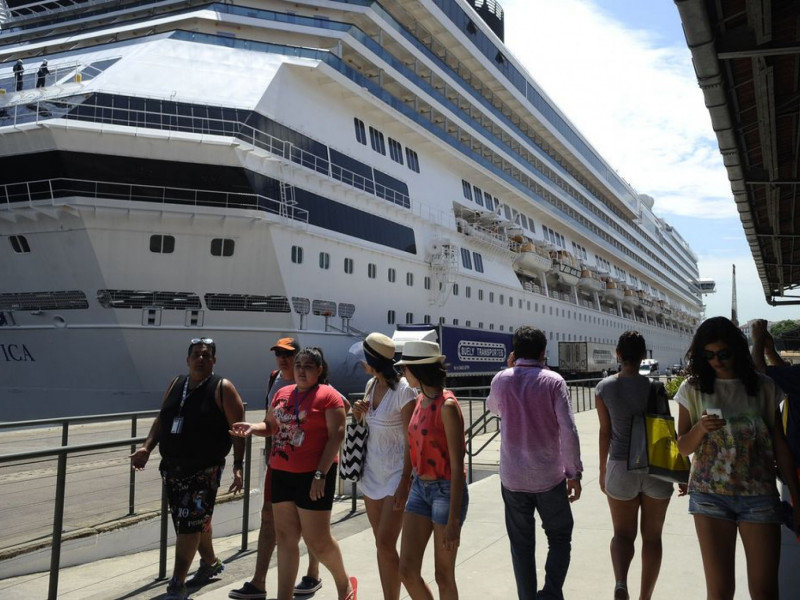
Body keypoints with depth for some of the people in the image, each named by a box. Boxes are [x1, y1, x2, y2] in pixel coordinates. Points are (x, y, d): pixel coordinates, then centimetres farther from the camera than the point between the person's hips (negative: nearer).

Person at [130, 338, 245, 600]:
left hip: (204, 469, -6)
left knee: (189, 525, -7)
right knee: (197, 522, 18)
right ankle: (211, 563, 40)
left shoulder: (223, 388, -7)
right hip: (172, 467, 6)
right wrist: (147, 448, 1)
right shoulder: (175, 384, 10)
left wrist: (238, 466, -15)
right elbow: (161, 420, 16)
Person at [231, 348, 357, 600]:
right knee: (285, 536, 10)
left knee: (317, 539, 1)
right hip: (282, 473, 6)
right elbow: (270, 425, 20)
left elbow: (336, 436, -14)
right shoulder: (282, 393, 10)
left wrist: (320, 475, -19)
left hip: (312, 475, -6)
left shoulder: (328, 396, -9)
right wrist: (253, 427, -3)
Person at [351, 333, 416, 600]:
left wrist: (404, 483, -21)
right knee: (381, 544, 12)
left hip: (396, 474, -8)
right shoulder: (371, 385, 6)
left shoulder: (403, 390, -17)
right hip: (372, 472, 8)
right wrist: (358, 414, -1)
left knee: (386, 544, -9)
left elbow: (411, 441, -17)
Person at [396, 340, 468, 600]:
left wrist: (453, 520, -19)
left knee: (443, 575, 8)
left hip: (446, 491, -7)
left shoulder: (447, 406, -19)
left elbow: (457, 466, -19)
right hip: (420, 488, 7)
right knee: (407, 571, 7)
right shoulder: (421, 400, 5)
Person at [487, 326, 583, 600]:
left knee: (521, 545, 14)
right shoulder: (553, 381, -10)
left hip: (513, 478, 2)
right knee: (559, 538, 15)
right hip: (549, 477, -2)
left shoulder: (501, 380, -2)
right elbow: (568, 430, -15)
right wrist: (574, 473, -6)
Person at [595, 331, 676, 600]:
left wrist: (603, 470, 10)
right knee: (652, 537, 14)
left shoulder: (604, 388, -5)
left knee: (623, 533, 13)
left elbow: (605, 432, 0)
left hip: (620, 467, 0)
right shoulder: (655, 387, -8)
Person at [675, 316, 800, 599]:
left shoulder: (763, 387, 3)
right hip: (710, 496, 0)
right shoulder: (693, 388, 1)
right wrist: (701, 428, -18)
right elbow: (683, 447, 3)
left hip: (760, 495, 0)